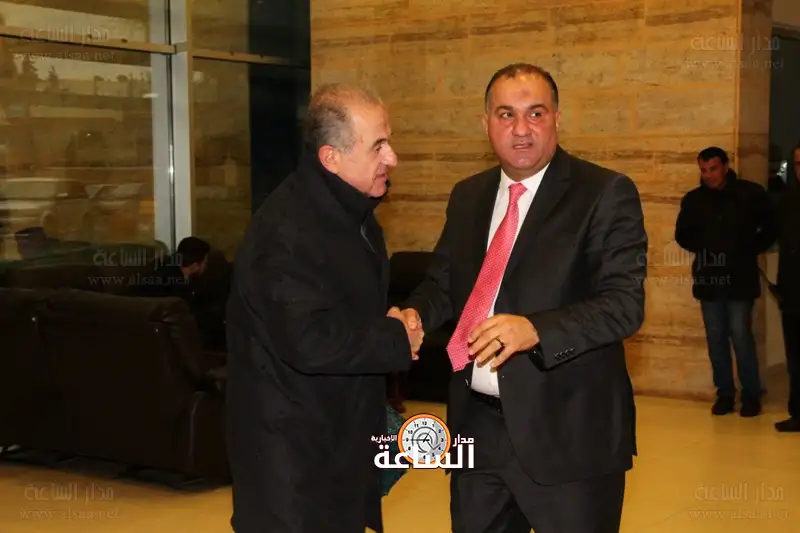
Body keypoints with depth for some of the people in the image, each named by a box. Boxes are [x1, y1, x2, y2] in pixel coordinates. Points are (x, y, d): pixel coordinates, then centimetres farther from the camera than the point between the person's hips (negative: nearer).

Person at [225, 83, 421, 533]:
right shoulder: (287, 229, -24)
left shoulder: (353, 211, 8)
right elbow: (311, 342, -32)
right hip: (291, 447, -9)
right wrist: (397, 342, -19)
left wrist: (388, 323, 5)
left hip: (344, 432, 9)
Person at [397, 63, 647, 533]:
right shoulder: (468, 196, 10)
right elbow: (444, 282, 17)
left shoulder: (606, 194, -10)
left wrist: (534, 330, -32)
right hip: (478, 423, 6)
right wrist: (416, 313, -6)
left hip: (567, 431, -5)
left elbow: (625, 303, -18)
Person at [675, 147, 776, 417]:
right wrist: (703, 249, 4)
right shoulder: (693, 199, 4)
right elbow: (682, 235, 17)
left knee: (741, 336, -6)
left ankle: (751, 395, 6)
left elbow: (770, 230, 6)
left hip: (739, 279, -3)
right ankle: (725, 393, 16)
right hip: (708, 279, 3)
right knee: (715, 338, 6)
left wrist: (748, 251, 0)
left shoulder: (751, 194, -3)